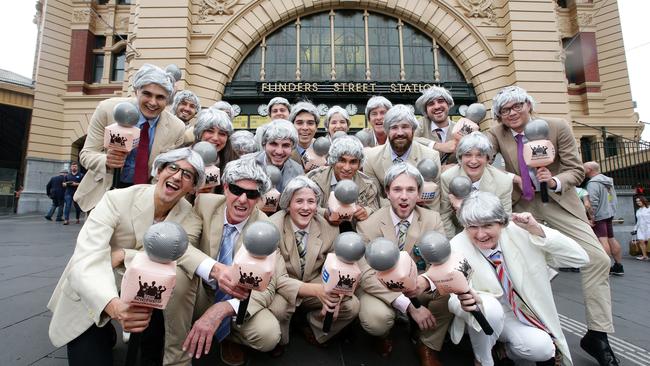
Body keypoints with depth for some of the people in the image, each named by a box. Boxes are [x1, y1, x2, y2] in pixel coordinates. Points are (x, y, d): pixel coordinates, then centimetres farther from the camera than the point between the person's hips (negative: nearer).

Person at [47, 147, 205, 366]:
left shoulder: (190, 220, -13)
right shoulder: (117, 200, -21)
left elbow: (180, 263, -25)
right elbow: (84, 263, -30)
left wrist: (123, 255, -30)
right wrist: (114, 306, -47)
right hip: (93, 299, -2)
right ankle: (105, 335, 22)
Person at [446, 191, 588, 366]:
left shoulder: (517, 233, -17)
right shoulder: (456, 249, -24)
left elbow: (579, 258, -16)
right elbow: (452, 298, -24)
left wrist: (537, 230, -29)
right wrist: (464, 302, -48)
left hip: (519, 311, 2)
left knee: (542, 348, -26)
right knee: (488, 307, -34)